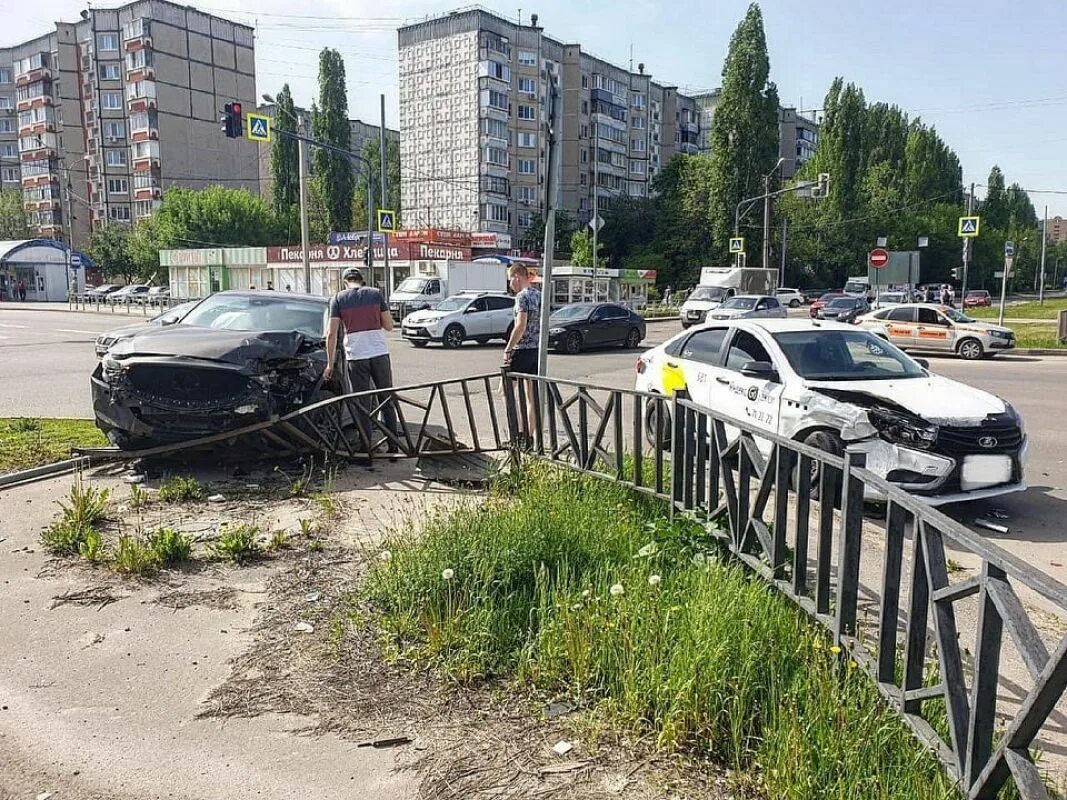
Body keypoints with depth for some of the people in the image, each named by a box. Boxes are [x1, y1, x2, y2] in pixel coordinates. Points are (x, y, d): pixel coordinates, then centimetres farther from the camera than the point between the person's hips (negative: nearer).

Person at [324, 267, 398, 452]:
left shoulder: (338, 299, 3)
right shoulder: (375, 293, 6)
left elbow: (332, 334, -2)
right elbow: (389, 325, 5)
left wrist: (330, 364, 1)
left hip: (356, 357, -1)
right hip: (380, 353, 1)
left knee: (363, 405, 6)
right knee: (387, 401, 13)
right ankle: (393, 445, 14)